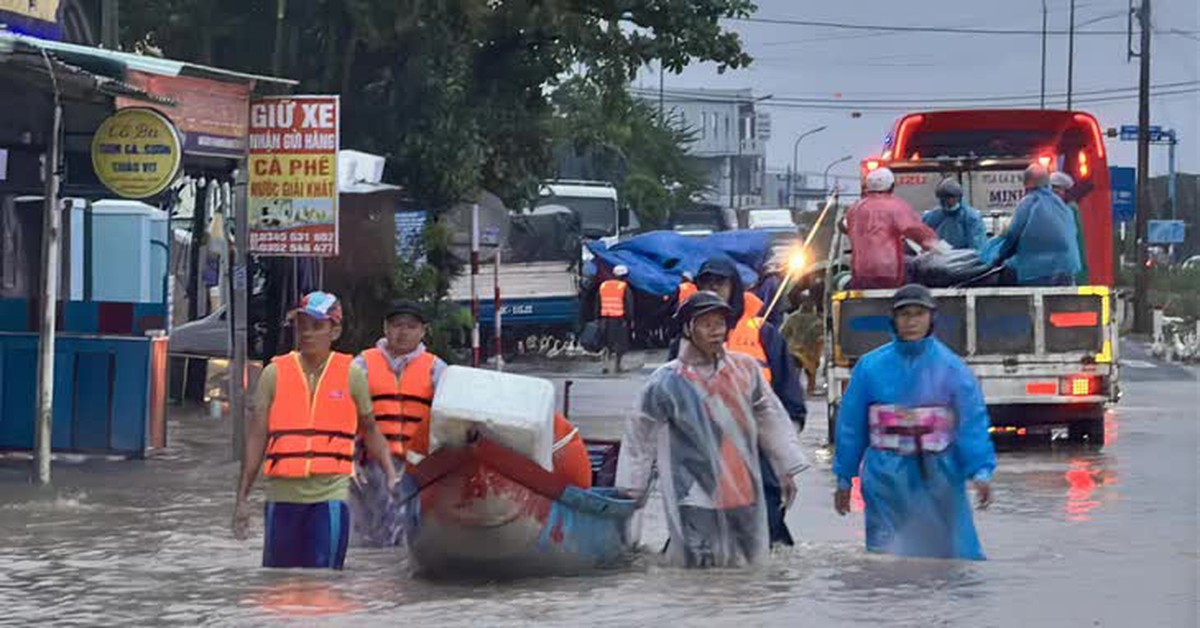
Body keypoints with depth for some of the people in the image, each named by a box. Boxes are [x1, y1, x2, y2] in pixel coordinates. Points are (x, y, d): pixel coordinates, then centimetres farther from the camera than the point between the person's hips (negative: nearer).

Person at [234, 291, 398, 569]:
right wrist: (242, 497, 4)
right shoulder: (275, 373, 5)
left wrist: (390, 474, 1)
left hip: (330, 494, -2)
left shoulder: (351, 375, 4)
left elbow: (369, 429, 15)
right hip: (282, 493, 2)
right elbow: (256, 437, 7)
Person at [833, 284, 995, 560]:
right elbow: (851, 424, 7)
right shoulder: (871, 367, 2)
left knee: (955, 556, 1)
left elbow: (972, 421, -7)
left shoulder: (951, 367, 0)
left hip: (939, 478, 0)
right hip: (887, 477, 0)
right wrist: (844, 478, 9)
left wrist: (980, 471, -19)